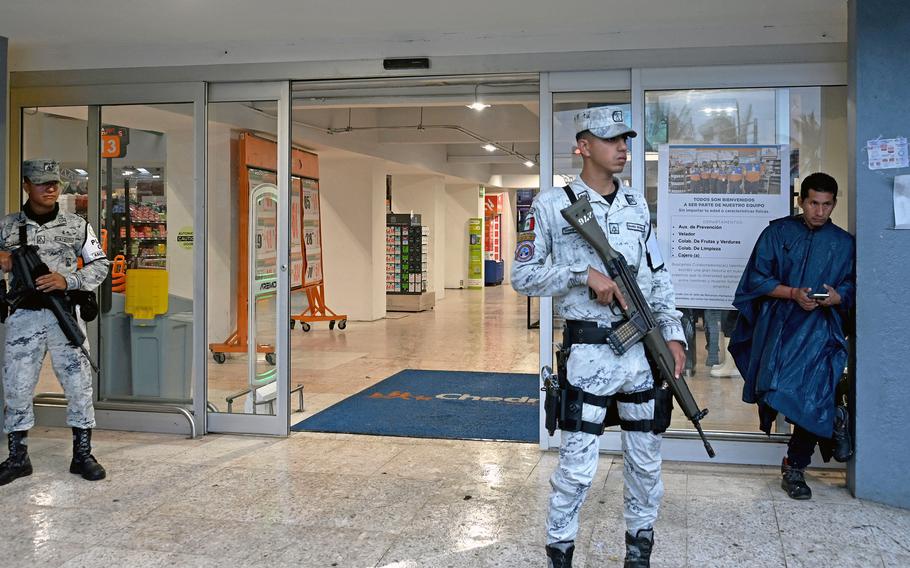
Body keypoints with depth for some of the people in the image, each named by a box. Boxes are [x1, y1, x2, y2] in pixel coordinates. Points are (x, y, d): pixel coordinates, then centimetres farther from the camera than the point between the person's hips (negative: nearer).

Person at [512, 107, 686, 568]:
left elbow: (658, 276, 14)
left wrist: (673, 333, 6)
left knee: (646, 460, 14)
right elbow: (522, 276, -7)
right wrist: (584, 274, -17)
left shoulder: (637, 204, 11)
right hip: (590, 354, -5)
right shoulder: (552, 205, -5)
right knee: (577, 466, -2)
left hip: (643, 350, 5)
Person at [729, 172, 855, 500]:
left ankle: (795, 468, 5)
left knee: (814, 398, -10)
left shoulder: (844, 243, 11)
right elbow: (757, 279, 2)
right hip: (777, 326, 0)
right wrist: (793, 293, -13)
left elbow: (851, 286, 13)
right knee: (772, 391, -7)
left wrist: (837, 297, -10)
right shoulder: (778, 232, 7)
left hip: (819, 330, 1)